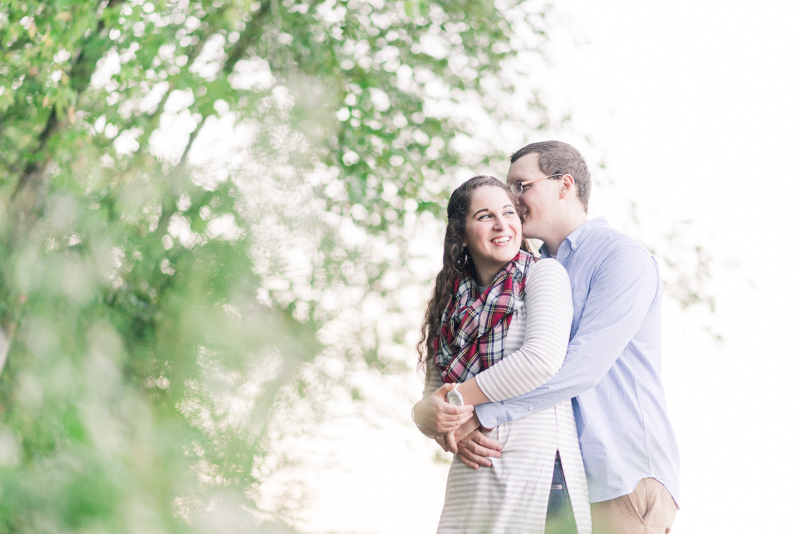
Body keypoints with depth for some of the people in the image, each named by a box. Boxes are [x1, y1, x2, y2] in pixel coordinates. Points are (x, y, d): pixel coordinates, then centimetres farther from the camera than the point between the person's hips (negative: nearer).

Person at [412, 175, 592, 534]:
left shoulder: (543, 273, 3)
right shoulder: (452, 305, 17)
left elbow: (543, 359, -14)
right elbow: (432, 396, 16)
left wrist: (461, 396, -6)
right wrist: (429, 413, -8)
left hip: (537, 470, -5)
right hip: (468, 481, 5)